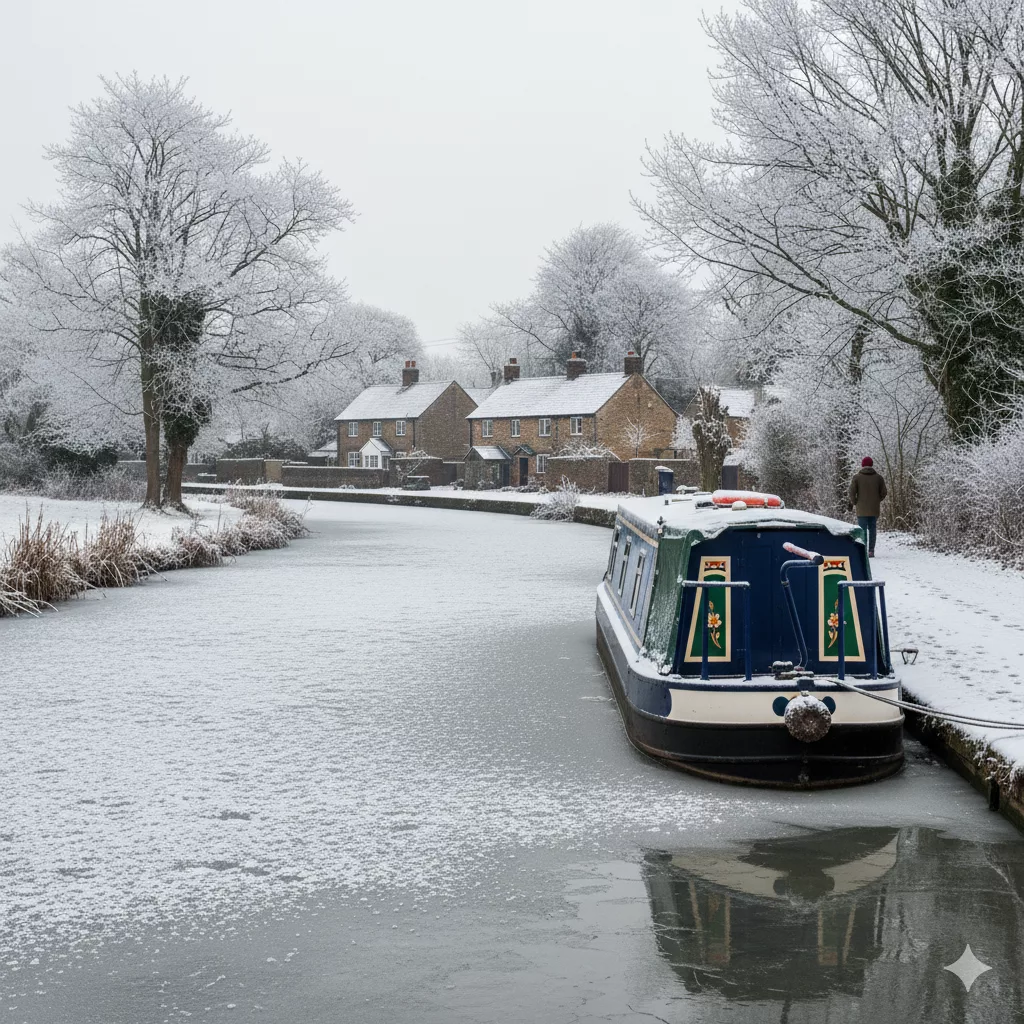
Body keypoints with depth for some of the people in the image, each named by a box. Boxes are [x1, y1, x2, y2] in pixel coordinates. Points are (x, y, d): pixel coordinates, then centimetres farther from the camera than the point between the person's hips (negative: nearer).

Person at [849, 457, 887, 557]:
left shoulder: (857, 477, -3)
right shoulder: (878, 477, 4)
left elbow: (852, 492, -7)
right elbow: (884, 492, 4)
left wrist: (854, 503, 6)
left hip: (862, 509, -2)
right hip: (874, 509, 2)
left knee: (862, 530, 0)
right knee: (872, 529, 8)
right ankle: (871, 551, 6)